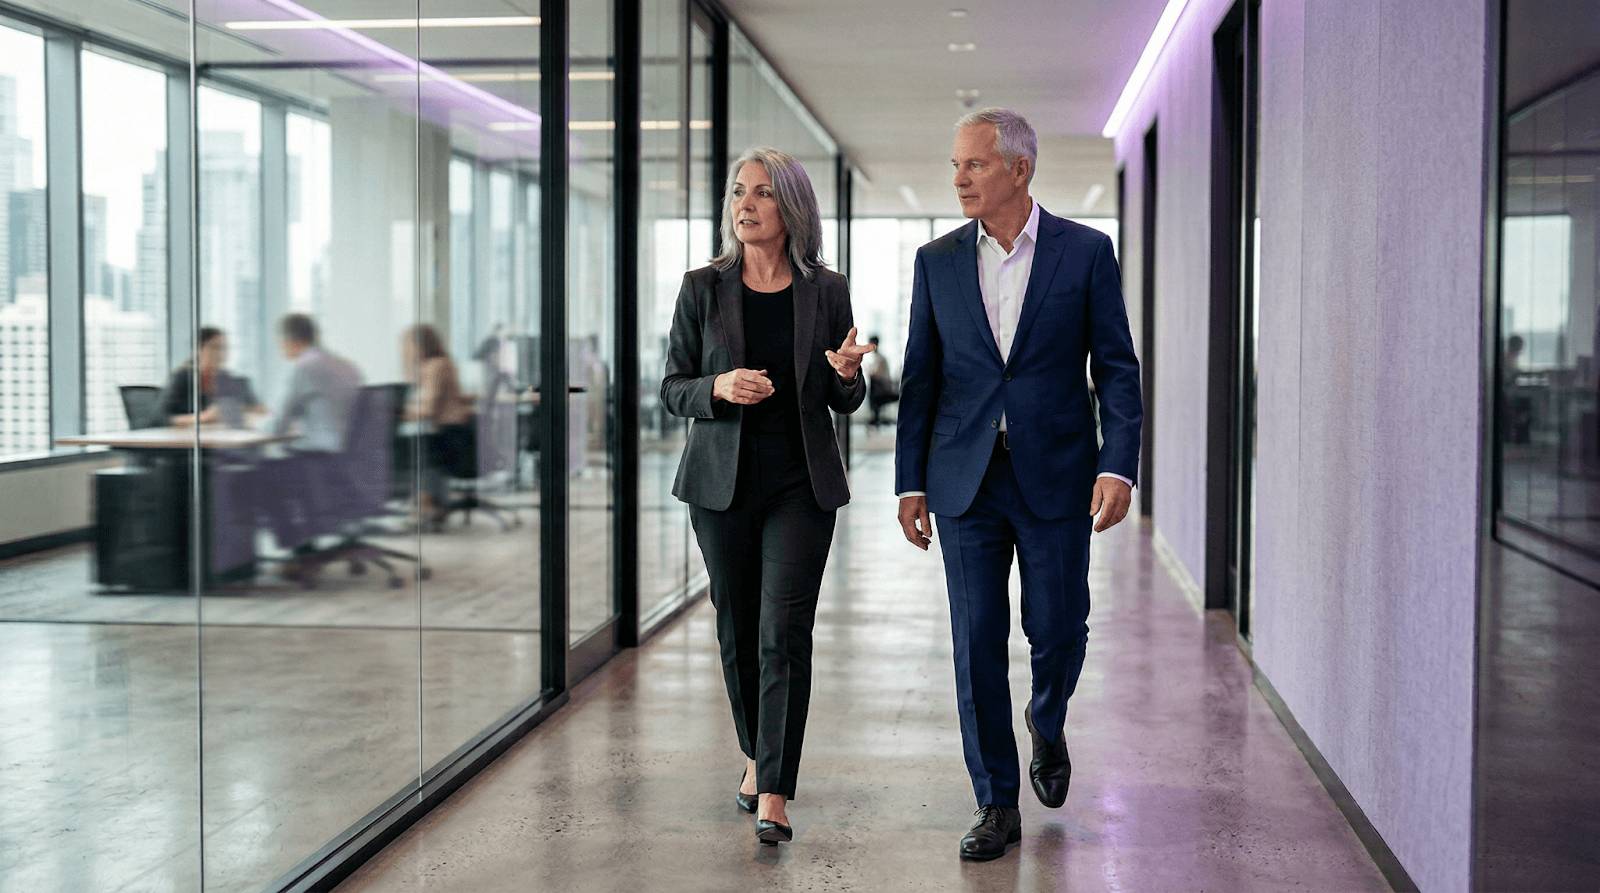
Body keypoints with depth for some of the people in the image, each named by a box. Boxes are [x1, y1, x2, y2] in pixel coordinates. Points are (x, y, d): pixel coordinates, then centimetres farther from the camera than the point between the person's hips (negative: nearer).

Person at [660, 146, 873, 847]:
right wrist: (720, 387, -17)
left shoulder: (826, 291, 2)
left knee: (784, 632, -9)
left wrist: (848, 372, -15)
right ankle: (755, 755, 33)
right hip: (722, 480, 1)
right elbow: (671, 390, 3)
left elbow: (843, 401, 8)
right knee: (737, 628, 10)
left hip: (801, 481, -1)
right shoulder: (702, 289, 1)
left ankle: (775, 792, -5)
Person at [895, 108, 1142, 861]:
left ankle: (1047, 726, 38)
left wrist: (1118, 466, -12)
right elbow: (920, 379, 7)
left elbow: (1117, 368, -1)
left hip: (1055, 475, -1)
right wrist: (910, 484, 3)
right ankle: (996, 805, 13)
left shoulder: (1085, 253, -1)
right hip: (965, 480, 2)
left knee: (1057, 629, 4)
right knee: (977, 641, 2)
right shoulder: (937, 261, 5)